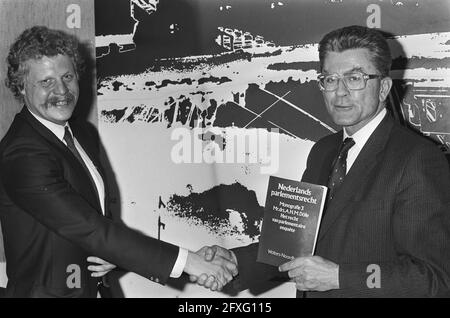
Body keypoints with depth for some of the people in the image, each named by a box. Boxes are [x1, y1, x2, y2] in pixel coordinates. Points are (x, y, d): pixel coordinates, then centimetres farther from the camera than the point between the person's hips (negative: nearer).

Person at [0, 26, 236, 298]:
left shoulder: (82, 133, 3)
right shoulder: (22, 155, -24)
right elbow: (89, 229, -29)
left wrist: (112, 253, -11)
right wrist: (187, 260, -31)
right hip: (47, 291, -7)